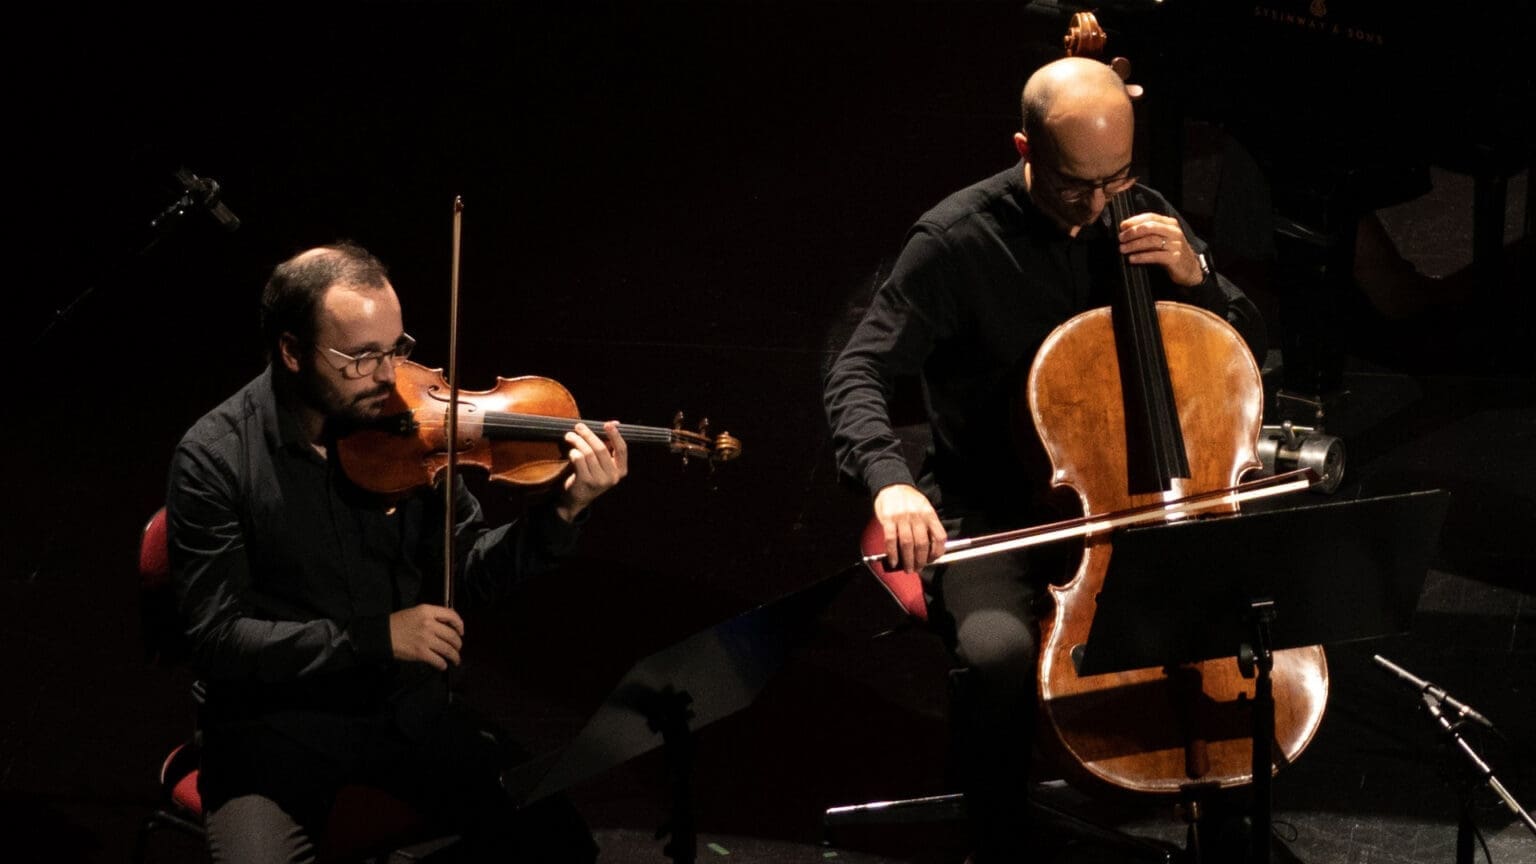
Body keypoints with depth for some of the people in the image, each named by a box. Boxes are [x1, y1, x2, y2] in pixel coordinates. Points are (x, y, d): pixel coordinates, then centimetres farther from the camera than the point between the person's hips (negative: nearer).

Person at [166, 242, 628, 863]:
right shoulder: (215, 459, -14)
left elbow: (470, 574, 5)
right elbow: (216, 641, -17)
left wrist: (562, 513, -13)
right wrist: (374, 636, -23)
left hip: (409, 704, 4)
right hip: (276, 720, -4)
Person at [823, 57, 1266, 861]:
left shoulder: (1142, 217, 2)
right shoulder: (958, 239, -12)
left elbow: (1249, 350, 9)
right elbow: (856, 375, -16)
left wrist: (1194, 275, -12)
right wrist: (890, 479, -36)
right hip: (993, 521, -4)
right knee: (999, 652, -35)